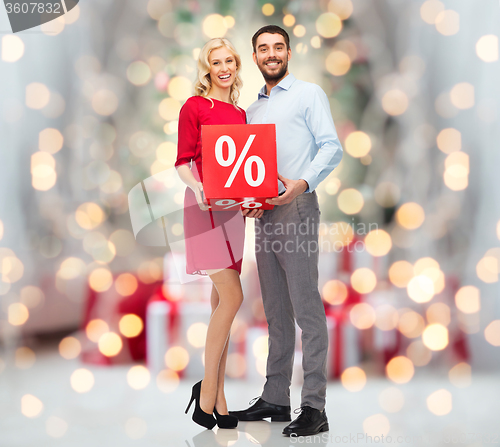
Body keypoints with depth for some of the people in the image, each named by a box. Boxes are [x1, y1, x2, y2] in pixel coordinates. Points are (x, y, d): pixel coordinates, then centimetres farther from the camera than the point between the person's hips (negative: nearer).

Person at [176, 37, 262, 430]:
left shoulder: (239, 113, 18)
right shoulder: (194, 107, -2)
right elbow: (182, 163, -5)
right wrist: (198, 189, -23)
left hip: (233, 207, 7)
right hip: (205, 206, -7)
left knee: (222, 301, 6)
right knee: (232, 296, -16)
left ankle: (217, 398, 10)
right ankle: (207, 392, -4)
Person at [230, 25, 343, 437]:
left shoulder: (309, 94, 3)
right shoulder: (253, 110, 23)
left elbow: (332, 147, -7)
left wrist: (303, 182, -22)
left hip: (296, 209, -7)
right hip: (263, 215, 7)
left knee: (306, 309, -10)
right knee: (276, 312, 10)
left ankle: (315, 406, -10)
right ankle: (275, 398, 16)